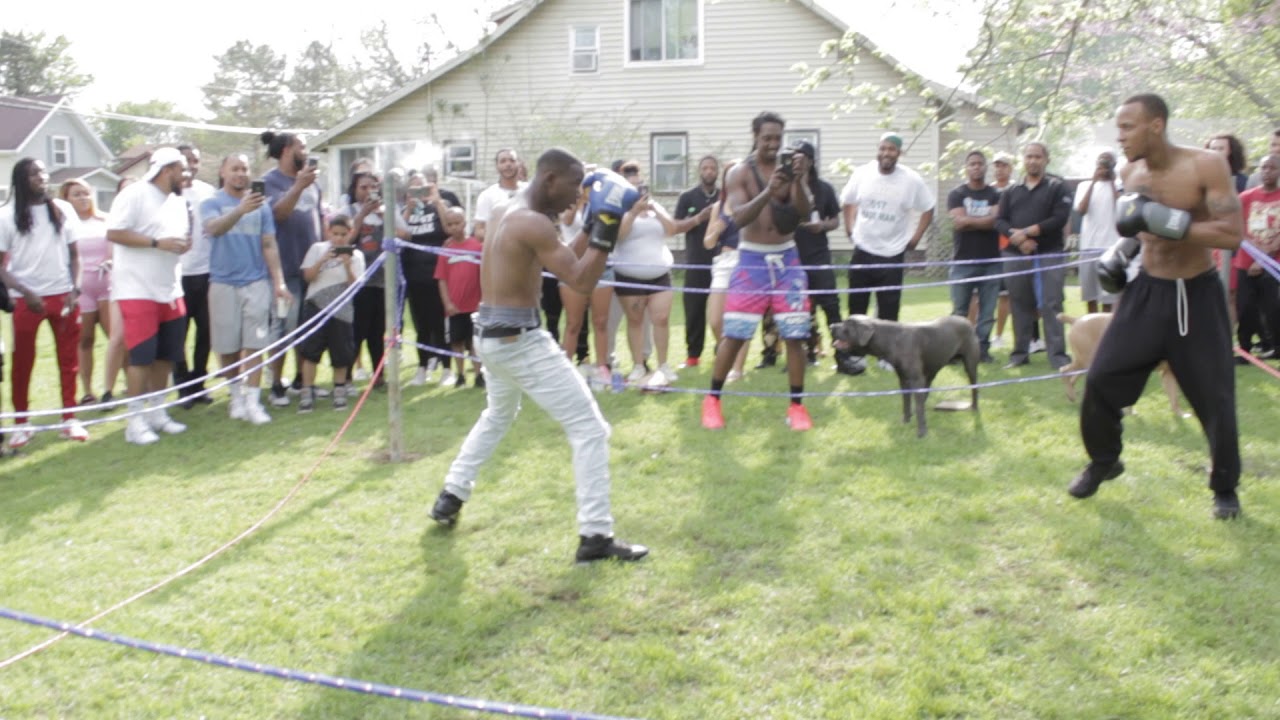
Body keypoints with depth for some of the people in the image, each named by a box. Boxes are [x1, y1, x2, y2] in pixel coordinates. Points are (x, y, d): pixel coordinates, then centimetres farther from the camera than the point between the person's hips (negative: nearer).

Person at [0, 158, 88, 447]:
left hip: (62, 295, 2)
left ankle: (69, 419, 14)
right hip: (26, 299, -2)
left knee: (68, 360, 5)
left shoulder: (63, 210, 5)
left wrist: (75, 290, -3)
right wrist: (25, 293, -15)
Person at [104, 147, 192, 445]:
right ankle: (135, 420, 1)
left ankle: (156, 412, 21)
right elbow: (114, 233, -17)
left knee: (166, 355, 10)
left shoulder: (178, 202, 14)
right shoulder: (134, 195, -11)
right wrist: (157, 243, -21)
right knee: (141, 356, -7)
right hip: (137, 291, -8)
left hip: (170, 290, 8)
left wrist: (184, 244, 0)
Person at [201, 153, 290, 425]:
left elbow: (269, 246, 8)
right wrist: (241, 210, -38)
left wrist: (279, 282, 0)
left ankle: (252, 400, -5)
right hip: (223, 283, 0)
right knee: (227, 346, 5)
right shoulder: (212, 203, 2)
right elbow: (214, 228, -20)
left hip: (256, 282, 1)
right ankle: (236, 395, 22)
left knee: (254, 344, -6)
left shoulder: (260, 205, 7)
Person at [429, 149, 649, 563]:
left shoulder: (508, 213, 12)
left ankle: (450, 498, 40)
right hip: (519, 340, -10)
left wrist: (593, 229, 8)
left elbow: (567, 263, 17)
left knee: (498, 415, 35)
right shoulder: (533, 223, -18)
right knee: (590, 429, -4)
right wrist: (607, 229, -20)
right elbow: (582, 283, -23)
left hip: (490, 333, 10)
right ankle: (595, 537, -5)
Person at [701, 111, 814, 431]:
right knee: (733, 335, -3)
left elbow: (805, 212, -10)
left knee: (795, 335, 0)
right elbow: (738, 218, -19)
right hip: (752, 259, -2)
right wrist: (768, 192, -34)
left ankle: (796, 405, 10)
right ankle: (712, 399, 11)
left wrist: (799, 181, -29)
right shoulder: (739, 173, -4)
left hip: (787, 258, 2)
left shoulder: (790, 167, 2)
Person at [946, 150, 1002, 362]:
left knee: (987, 309, 2)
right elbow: (958, 221, -10)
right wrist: (985, 221, -8)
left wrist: (969, 221, -10)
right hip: (963, 261, -1)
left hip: (991, 261, 1)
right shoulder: (956, 194, 6)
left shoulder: (995, 195, 9)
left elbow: (996, 221, -8)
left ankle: (982, 347, 9)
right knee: (959, 310, 2)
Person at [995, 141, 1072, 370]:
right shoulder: (1011, 191, 15)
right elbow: (1000, 221, 6)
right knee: (1020, 306, 8)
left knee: (1050, 306, -8)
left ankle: (1058, 356, -6)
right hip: (1015, 256, 3)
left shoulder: (1057, 188, 4)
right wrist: (1016, 236, -14)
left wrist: (1028, 231, -14)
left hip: (1049, 256, -3)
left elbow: (1060, 218, -9)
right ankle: (1020, 353, 15)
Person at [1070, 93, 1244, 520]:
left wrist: (1168, 222, -34)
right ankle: (1103, 461, 22)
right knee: (1101, 379, 0)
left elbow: (1233, 234, -26)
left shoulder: (1206, 166, -19)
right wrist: (1120, 252, 2)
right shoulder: (1131, 173, -1)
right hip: (1147, 291, 5)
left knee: (1215, 398, 0)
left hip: (1197, 296, -4)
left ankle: (1225, 488, 20)